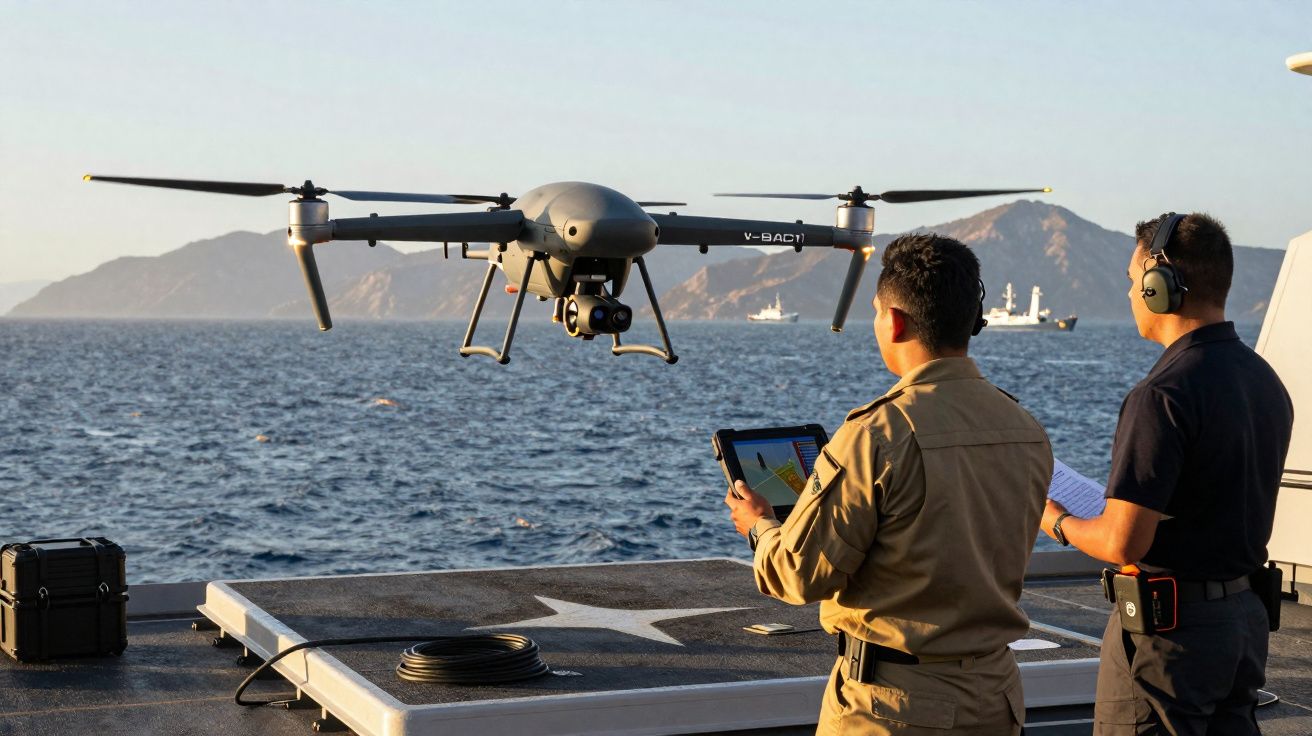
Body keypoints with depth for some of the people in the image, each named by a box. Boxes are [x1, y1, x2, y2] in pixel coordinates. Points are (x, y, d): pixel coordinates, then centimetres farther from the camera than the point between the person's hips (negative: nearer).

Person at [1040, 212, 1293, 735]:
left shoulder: (1163, 395, -21)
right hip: (1246, 616, 9)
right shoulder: (1267, 381, 7)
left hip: (1168, 626, -9)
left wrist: (1058, 523, -3)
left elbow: (1124, 543, -23)